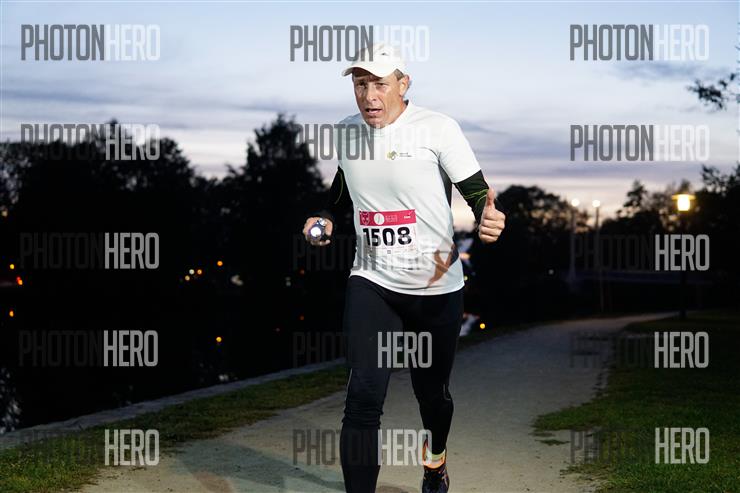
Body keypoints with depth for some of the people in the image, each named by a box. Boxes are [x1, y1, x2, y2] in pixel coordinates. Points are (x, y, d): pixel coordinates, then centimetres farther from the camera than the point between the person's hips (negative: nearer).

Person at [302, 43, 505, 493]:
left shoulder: (437, 128, -11)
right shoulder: (348, 131, 4)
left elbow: (478, 193, -14)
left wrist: (489, 220, -37)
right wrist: (326, 219, 3)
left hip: (438, 289, -2)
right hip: (372, 283, 2)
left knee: (432, 391, 16)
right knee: (365, 395, -13)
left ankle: (436, 457, 49)